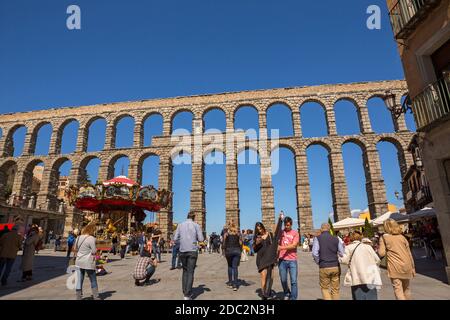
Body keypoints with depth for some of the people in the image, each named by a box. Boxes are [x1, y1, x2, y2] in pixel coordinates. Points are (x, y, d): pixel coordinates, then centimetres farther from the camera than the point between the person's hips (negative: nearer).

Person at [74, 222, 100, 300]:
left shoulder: (78, 238, 4)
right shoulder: (91, 238, -17)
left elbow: (75, 249, 14)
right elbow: (94, 251, -15)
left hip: (79, 262, 6)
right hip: (88, 263, -6)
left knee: (79, 280, 13)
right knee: (93, 280, 9)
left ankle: (78, 297, 19)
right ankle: (96, 297, 15)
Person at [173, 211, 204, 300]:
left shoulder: (181, 225, 4)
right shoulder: (196, 225, -2)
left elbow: (175, 239, 3)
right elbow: (201, 239, -5)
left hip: (182, 251, 3)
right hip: (192, 251, -3)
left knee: (185, 271, 17)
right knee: (190, 272, 0)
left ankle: (185, 292, 18)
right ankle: (187, 295, -4)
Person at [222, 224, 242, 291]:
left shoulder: (226, 234, 3)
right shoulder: (238, 234, 6)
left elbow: (224, 243, 0)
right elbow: (240, 243, 4)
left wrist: (224, 252, 6)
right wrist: (240, 251, 12)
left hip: (229, 251, 0)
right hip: (237, 251, 0)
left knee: (230, 266, 16)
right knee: (235, 267, 2)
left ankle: (230, 282, 19)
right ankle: (235, 284, -3)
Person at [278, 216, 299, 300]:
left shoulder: (295, 233, -2)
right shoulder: (281, 232, 5)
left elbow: (294, 245, -13)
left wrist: (282, 247, -21)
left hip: (292, 260, -2)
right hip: (282, 260, 2)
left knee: (293, 281, 1)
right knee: (283, 280, 13)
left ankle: (293, 298, 14)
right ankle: (287, 294, 39)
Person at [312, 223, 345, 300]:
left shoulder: (317, 238, -4)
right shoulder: (336, 239, 4)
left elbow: (315, 253, -13)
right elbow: (342, 254, 4)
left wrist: (318, 262, 4)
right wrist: (342, 245, 22)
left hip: (324, 268, -3)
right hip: (336, 267, 3)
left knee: (324, 288, 15)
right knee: (335, 289, 16)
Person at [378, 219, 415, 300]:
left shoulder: (384, 237, -3)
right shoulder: (402, 237, 9)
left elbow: (382, 253, -9)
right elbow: (409, 254, 12)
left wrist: (378, 248, 10)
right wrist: (413, 267, 20)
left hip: (395, 267, -5)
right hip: (406, 266, 5)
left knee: (398, 289, -4)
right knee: (406, 288, 21)